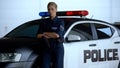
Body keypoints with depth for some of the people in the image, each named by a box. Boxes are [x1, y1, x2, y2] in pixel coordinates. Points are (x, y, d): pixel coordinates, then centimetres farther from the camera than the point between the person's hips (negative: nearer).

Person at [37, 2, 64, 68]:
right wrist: (50, 35, -11)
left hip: (58, 48, -3)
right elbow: (39, 35, 4)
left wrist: (45, 33, -4)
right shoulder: (44, 22, 10)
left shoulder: (60, 22, -2)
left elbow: (57, 35, -16)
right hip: (46, 48, 3)